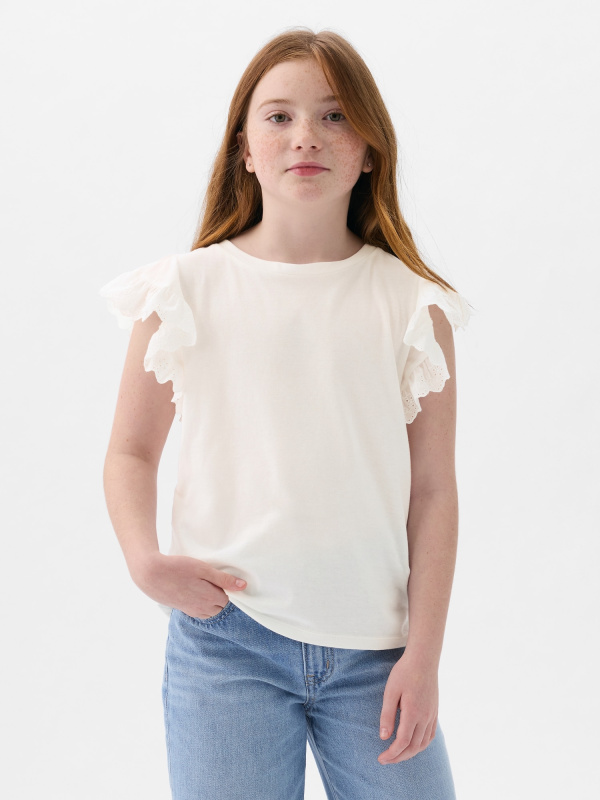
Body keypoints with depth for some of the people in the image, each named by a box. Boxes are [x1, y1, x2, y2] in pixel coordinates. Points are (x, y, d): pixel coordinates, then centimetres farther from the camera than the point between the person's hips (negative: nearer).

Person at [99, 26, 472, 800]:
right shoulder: (187, 288, 0)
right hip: (224, 634, 0)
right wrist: (144, 558, -11)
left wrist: (424, 653, -3)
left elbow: (433, 489, -1)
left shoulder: (413, 305, -1)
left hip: (374, 648, 1)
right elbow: (131, 451, 6)